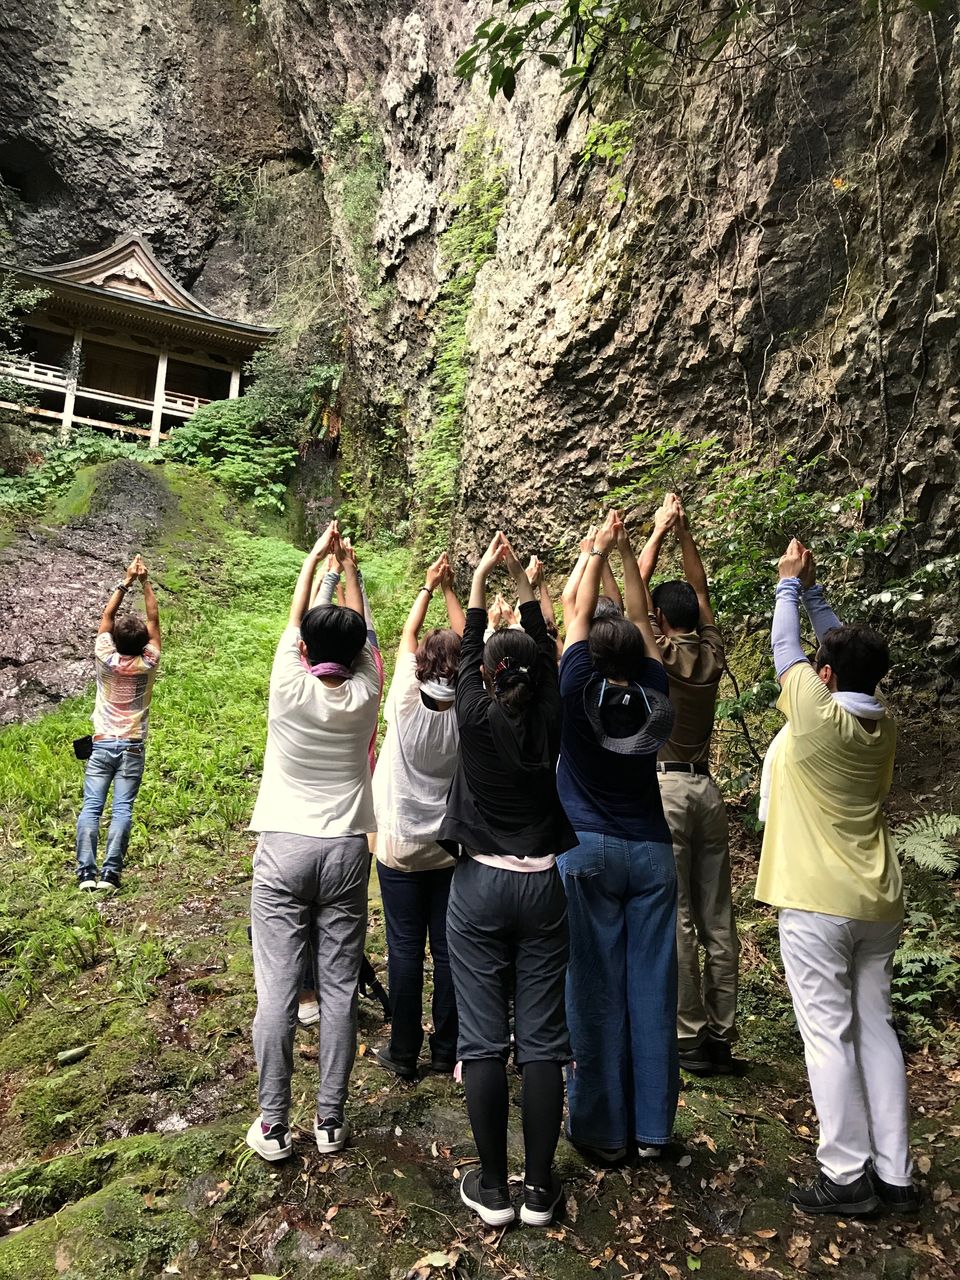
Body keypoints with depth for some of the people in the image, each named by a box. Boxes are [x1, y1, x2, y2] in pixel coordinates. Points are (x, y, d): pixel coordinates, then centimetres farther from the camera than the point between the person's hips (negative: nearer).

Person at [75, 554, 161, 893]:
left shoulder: (106, 658, -6)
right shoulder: (148, 663, -7)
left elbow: (106, 616, 5)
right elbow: (154, 619, 3)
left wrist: (126, 581, 6)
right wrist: (145, 582, 5)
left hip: (102, 745, 0)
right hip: (133, 747, 0)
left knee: (91, 807, 0)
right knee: (122, 809, -3)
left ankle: (86, 871, -8)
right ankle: (110, 872, -11)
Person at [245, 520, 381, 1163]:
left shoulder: (289, 689, -8)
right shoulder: (364, 695, -4)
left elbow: (294, 619, 8)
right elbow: (361, 627, 11)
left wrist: (316, 556, 21)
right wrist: (349, 566, 24)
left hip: (284, 850, -1)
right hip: (346, 850, 1)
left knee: (277, 989, 4)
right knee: (340, 989, 8)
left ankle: (274, 1125, 13)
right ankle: (331, 1120, 17)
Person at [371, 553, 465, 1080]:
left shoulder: (406, 706, -16)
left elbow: (408, 638, -3)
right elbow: (465, 645, 0)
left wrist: (429, 586, 8)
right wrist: (451, 591, 9)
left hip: (400, 849, -2)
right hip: (454, 849, 2)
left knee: (404, 951, 6)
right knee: (448, 950, 10)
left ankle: (404, 1054, 18)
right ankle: (446, 1051, 22)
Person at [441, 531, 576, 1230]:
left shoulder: (477, 718, -8)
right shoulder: (550, 722, -3)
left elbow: (469, 649, 6)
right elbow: (545, 652, 11)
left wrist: (481, 577, 17)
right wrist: (525, 585, 19)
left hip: (480, 885, -2)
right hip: (542, 885, 2)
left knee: (484, 1040, 5)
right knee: (542, 1040, 7)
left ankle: (493, 1189, 15)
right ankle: (540, 1188, 17)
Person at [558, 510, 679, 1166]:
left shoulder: (580, 693, -10)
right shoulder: (654, 698, -3)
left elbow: (581, 616, 2)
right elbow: (641, 621, 8)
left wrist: (598, 552, 11)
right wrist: (628, 555, 12)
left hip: (590, 853, -3)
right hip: (651, 852, 3)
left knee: (596, 989, 4)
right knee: (652, 986, 8)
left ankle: (603, 1130, 14)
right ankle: (651, 1127, 19)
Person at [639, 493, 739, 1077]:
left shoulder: (658, 654, -6)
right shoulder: (712, 654, 7)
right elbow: (702, 590, 20)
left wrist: (660, 529, 9)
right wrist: (686, 533, 21)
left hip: (663, 788, -6)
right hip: (707, 789, 6)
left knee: (675, 918, -2)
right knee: (718, 919, 7)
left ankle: (691, 1038, 3)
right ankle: (722, 1037, 15)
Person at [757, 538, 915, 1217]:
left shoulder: (818, 715, -15)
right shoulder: (885, 726, 2)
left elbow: (787, 646, 0)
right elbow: (850, 652, 15)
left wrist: (790, 583, 15)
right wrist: (814, 590, 23)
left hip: (817, 902, -7)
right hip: (879, 903, 7)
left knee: (830, 1034, 1)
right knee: (875, 1029, 13)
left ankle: (847, 1176, 9)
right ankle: (894, 1174, 21)